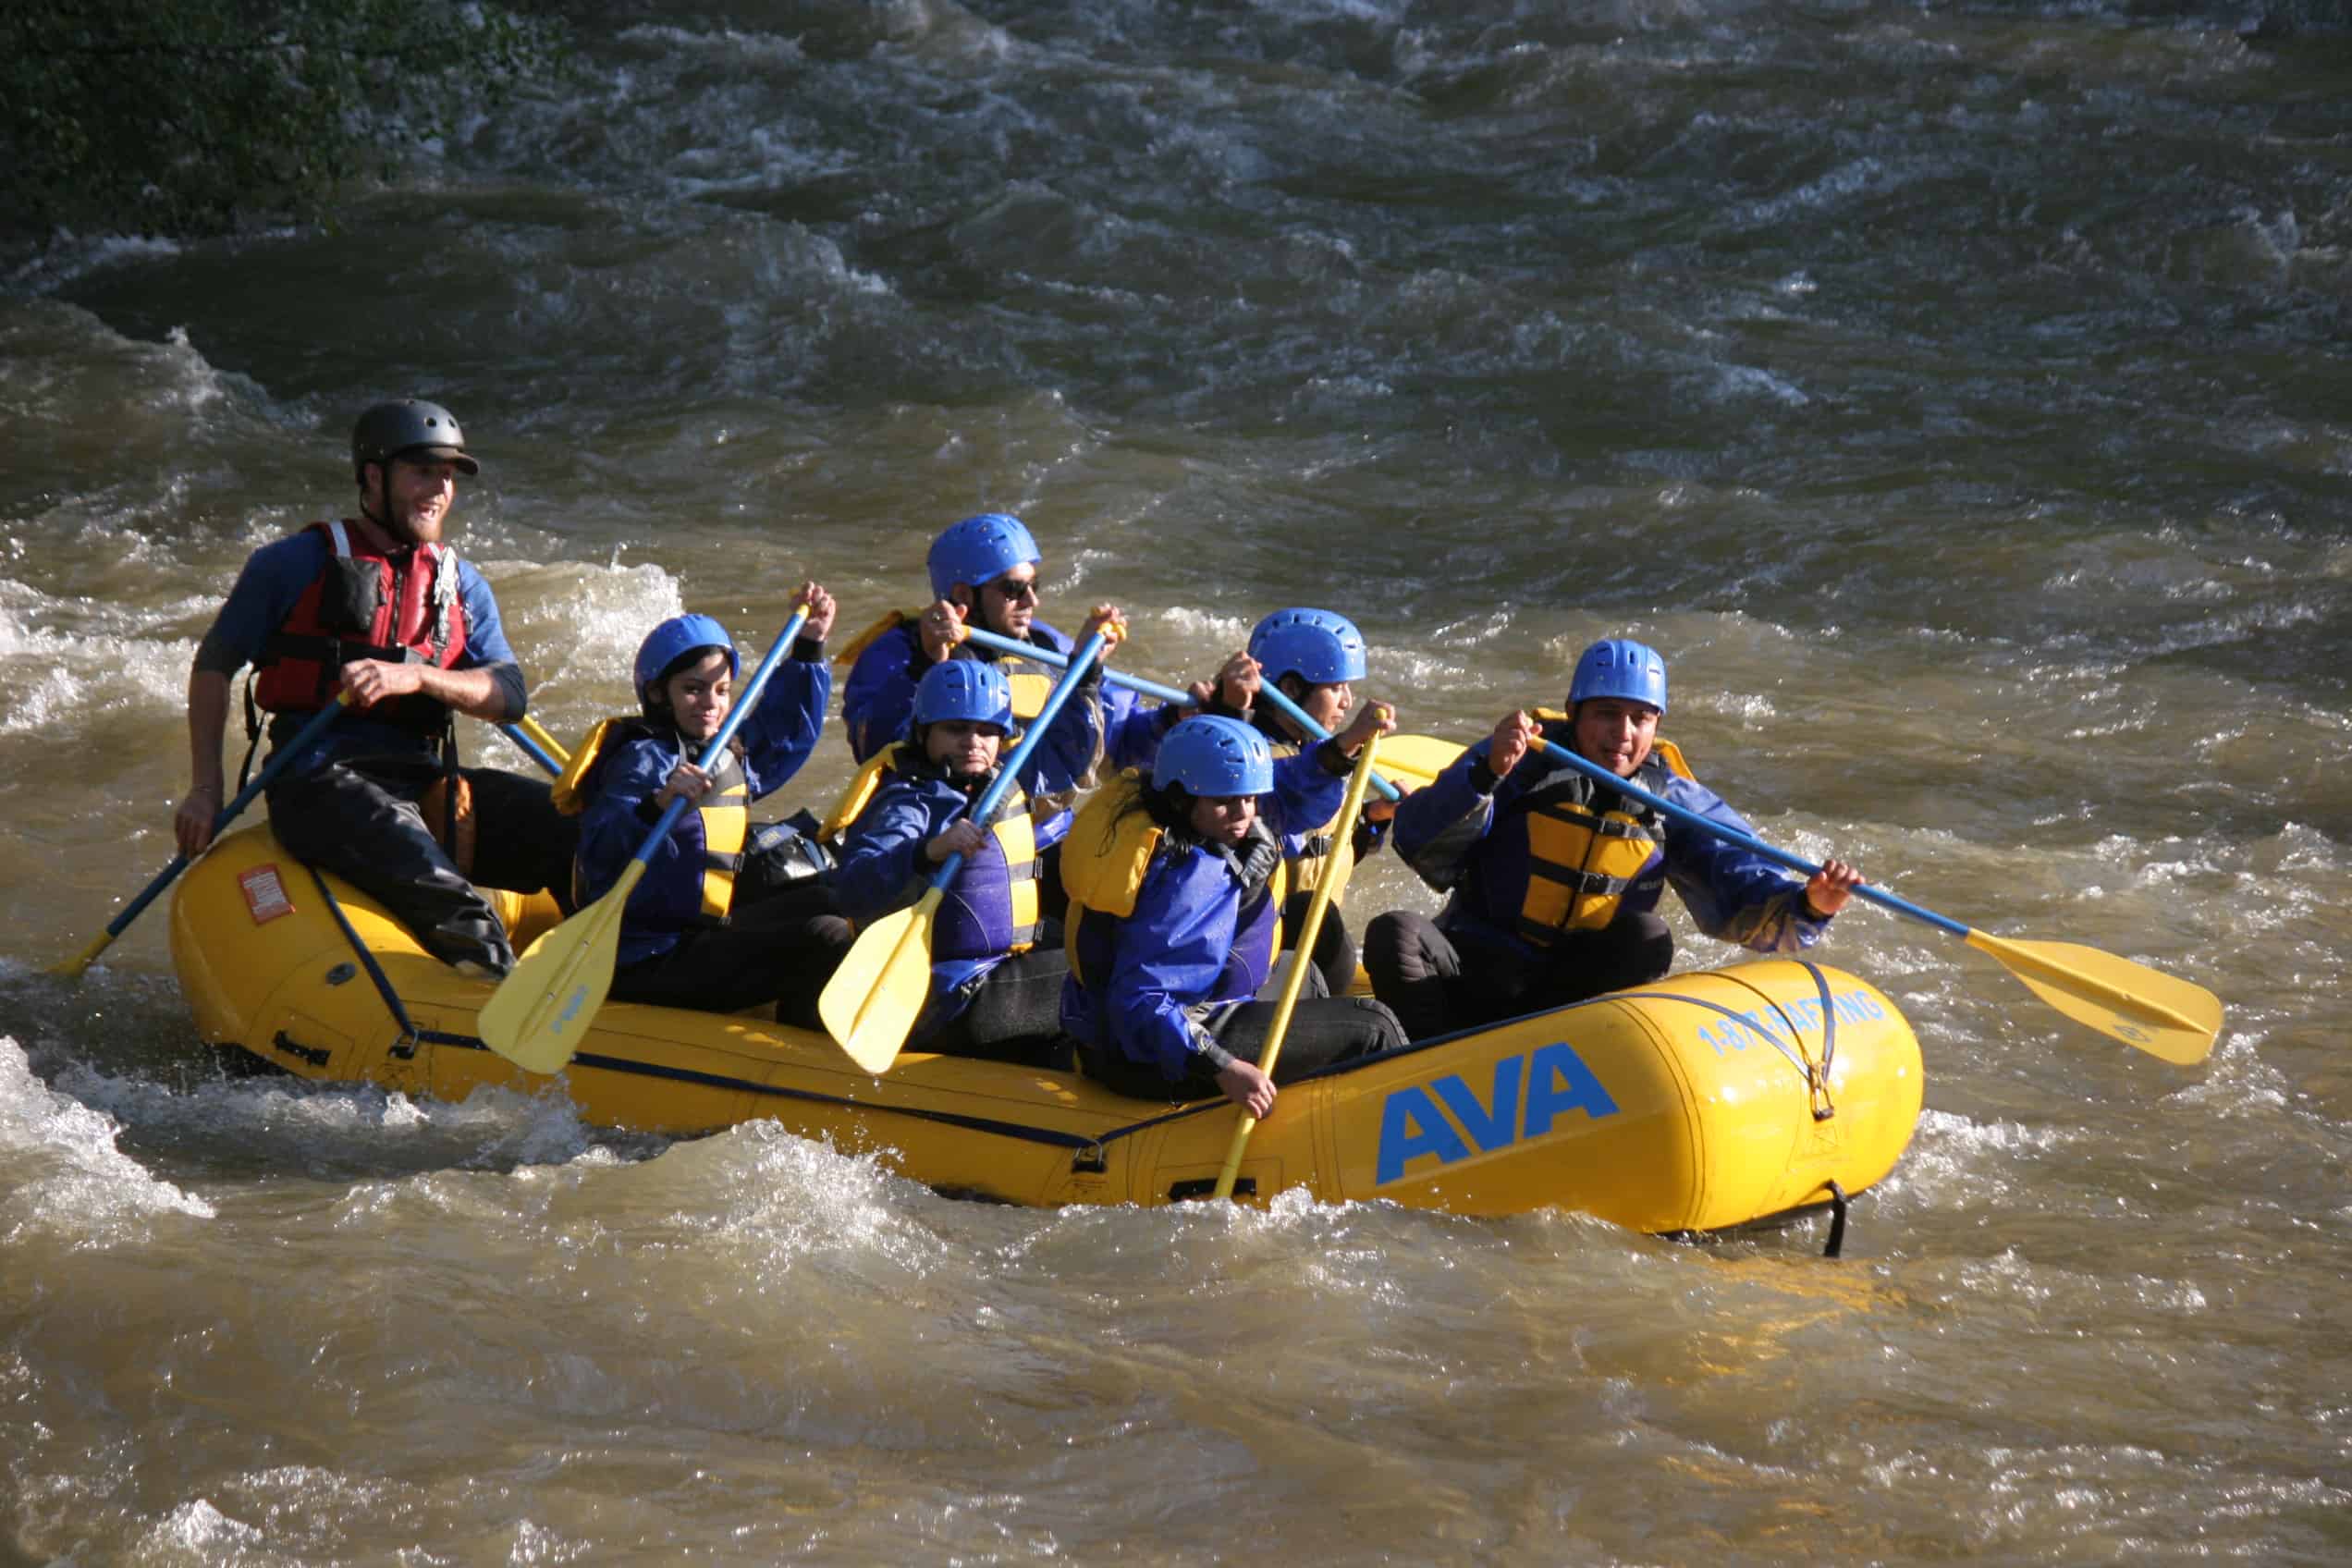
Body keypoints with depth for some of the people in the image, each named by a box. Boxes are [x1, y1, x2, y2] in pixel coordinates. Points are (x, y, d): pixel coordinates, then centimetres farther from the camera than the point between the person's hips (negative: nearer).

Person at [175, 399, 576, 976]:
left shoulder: (461, 584, 18)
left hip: (425, 782, 5)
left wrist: (415, 677, -14)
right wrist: (205, 790, 3)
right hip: (319, 782, -5)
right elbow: (215, 664, 10)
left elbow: (510, 695, 5)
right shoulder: (297, 564, 5)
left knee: (569, 829, -16)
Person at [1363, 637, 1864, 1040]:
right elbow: (1420, 845, -18)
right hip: (1472, 977, -2)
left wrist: (1806, 906, -32)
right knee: (1396, 935, -27)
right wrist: (1485, 776, -34)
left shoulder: (1674, 802, 1)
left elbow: (1746, 899, -9)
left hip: (1574, 991, 2)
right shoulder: (1520, 763, -7)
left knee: (1645, 939, -25)